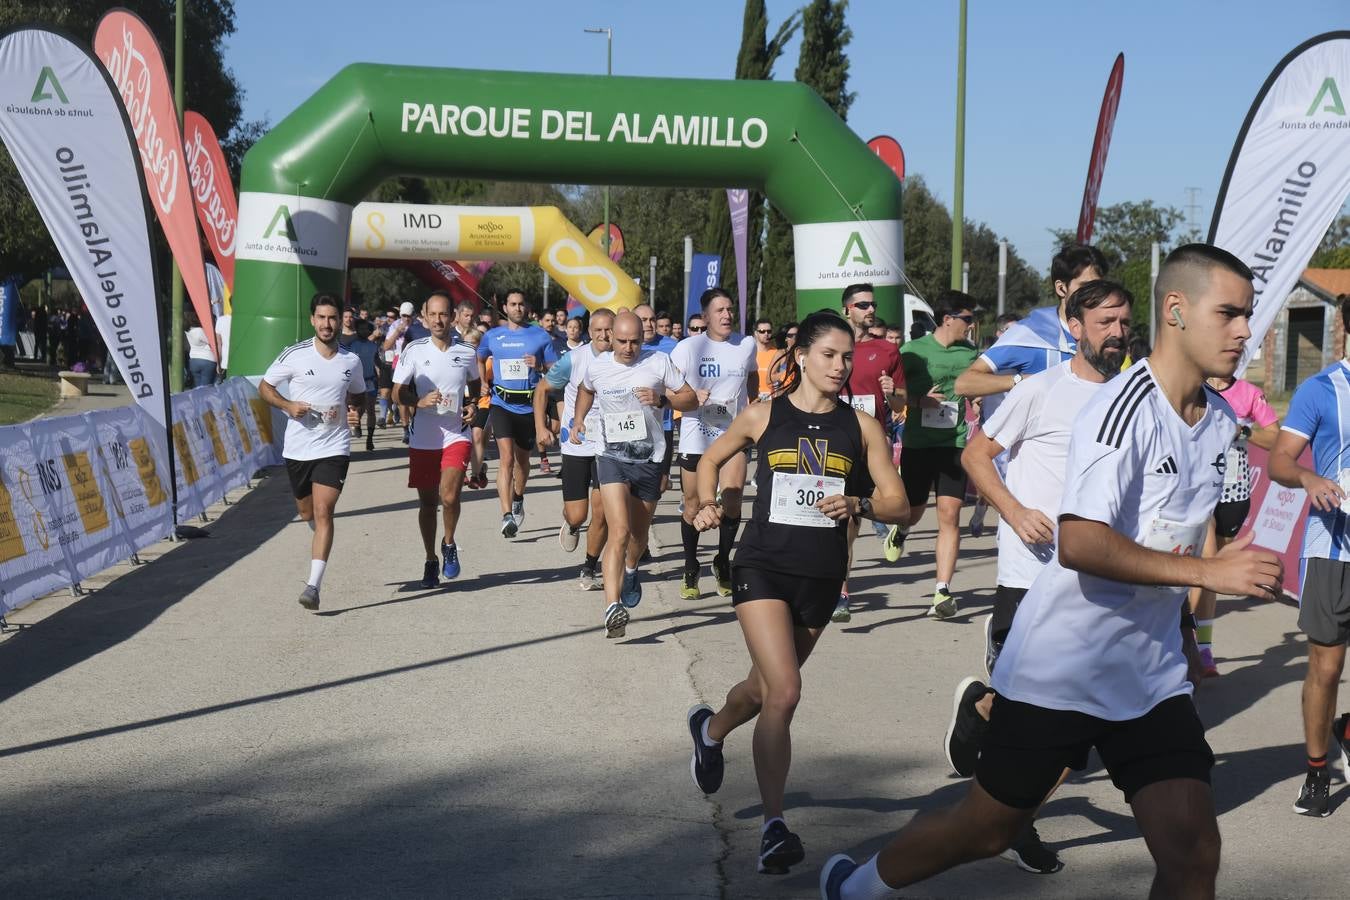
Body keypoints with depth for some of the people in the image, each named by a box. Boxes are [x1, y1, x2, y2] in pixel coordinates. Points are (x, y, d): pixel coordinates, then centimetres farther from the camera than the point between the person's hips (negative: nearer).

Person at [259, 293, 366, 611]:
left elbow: (357, 395, 19)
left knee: (323, 512, -14)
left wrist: (355, 411, -3)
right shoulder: (294, 355, -4)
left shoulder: (351, 361, 2)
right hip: (297, 447, 1)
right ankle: (320, 540, 52)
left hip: (334, 447, -1)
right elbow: (264, 387, 5)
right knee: (307, 513, 15)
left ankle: (313, 585, -17)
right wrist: (288, 405, -13)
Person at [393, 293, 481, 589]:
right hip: (422, 439, 1)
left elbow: (475, 385, 20)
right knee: (427, 503, 8)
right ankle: (431, 561, 25)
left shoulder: (466, 352, 2)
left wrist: (473, 408, 0)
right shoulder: (414, 350, -2)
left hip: (457, 435, -1)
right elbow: (399, 392, 2)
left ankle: (449, 545, 11)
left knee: (449, 496, -17)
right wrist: (420, 402, -18)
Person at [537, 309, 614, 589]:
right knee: (577, 514, -1)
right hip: (576, 445, -1)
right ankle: (571, 526, 38)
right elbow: (542, 389, 3)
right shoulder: (574, 360, -11)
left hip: (609, 447, 1)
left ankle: (590, 567, 18)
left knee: (601, 513, -4)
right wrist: (540, 427, -3)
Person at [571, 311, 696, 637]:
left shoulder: (659, 362, -6)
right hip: (612, 458, -1)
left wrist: (662, 399, -18)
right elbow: (585, 390, 25)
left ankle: (630, 571, 52)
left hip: (649, 460, 1)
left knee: (639, 536, 17)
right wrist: (578, 420, 12)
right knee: (619, 532, -20)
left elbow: (691, 399, -2)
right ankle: (612, 608, -28)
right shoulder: (596, 366, 0)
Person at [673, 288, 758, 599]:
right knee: (693, 506, 5)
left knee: (732, 500, -12)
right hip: (695, 437, -1)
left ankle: (723, 562, 11)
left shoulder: (746, 345, 3)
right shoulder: (688, 347, -5)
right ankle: (691, 570, 23)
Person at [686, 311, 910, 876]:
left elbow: (898, 504, -1)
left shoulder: (861, 427, 1)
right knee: (784, 694, -18)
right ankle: (774, 826, -8)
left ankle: (711, 730, 54)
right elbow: (712, 459, 17)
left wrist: (858, 504, -20)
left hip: (821, 576, 3)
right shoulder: (762, 416, -1)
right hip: (763, 567, -3)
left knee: (768, 687, 20)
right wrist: (706, 504, 0)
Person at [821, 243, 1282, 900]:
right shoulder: (1123, 408, -19)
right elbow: (1079, 545, -30)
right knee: (987, 830, 8)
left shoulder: (1220, 420, 6)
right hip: (1060, 667, -6)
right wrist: (1207, 571, -32)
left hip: (1153, 675, 7)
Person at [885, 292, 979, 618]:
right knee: (913, 511, 10)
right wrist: (919, 401, -17)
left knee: (949, 515, -8)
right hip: (918, 442, -2)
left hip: (954, 444, 2)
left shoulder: (970, 352, 7)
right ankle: (900, 531, 49)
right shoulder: (914, 350, -5)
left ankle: (943, 591, -9)